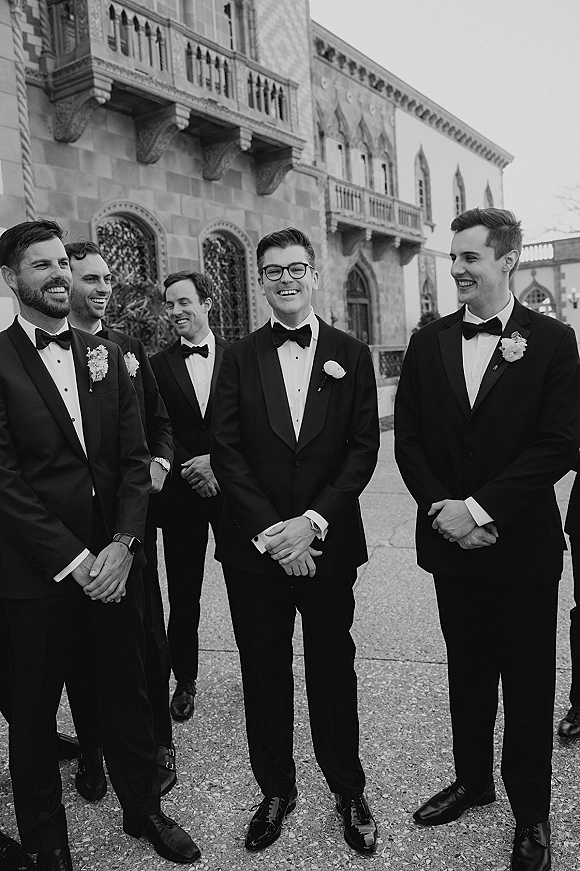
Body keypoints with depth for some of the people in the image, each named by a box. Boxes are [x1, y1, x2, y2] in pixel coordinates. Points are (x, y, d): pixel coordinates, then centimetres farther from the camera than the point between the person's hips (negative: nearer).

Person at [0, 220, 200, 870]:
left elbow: (134, 459, 3)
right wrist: (73, 559, -14)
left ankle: (144, 810, 40)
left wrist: (122, 544, -9)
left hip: (112, 562, 4)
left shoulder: (105, 356, 7)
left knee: (127, 692, 17)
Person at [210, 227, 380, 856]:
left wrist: (313, 522, -14)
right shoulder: (239, 358, 3)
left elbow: (363, 448, -3)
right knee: (264, 675, 13)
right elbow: (226, 451, -4)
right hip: (254, 548, 1)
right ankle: (275, 790, 35)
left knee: (333, 671, 12)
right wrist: (271, 531, -13)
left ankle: (348, 792, 33)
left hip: (329, 545, 0)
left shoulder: (351, 355, 3)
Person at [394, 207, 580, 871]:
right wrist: (441, 508, -11)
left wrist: (479, 507, -18)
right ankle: (472, 780, 40)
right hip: (451, 542, 3)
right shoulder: (427, 343, 4)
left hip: (523, 547, -3)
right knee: (467, 672, 18)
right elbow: (407, 440, 2)